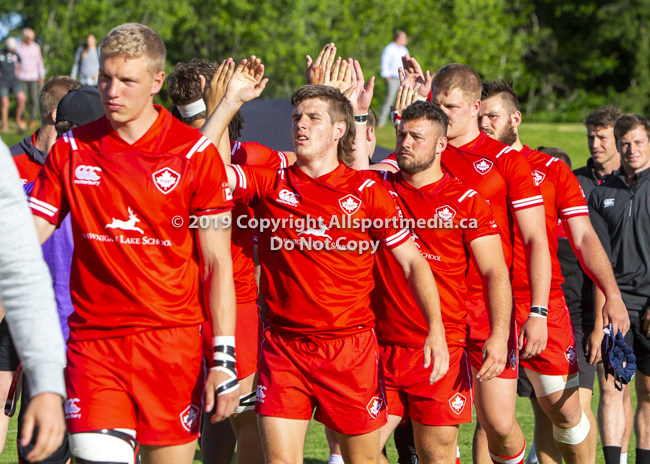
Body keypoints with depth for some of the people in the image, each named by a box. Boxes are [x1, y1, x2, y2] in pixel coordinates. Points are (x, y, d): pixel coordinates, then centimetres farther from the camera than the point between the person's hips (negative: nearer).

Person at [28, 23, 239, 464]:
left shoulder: (194, 152, -1)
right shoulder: (70, 150, 7)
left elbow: (218, 264, 0)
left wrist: (224, 357, -6)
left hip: (172, 342, -1)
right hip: (92, 341, 1)